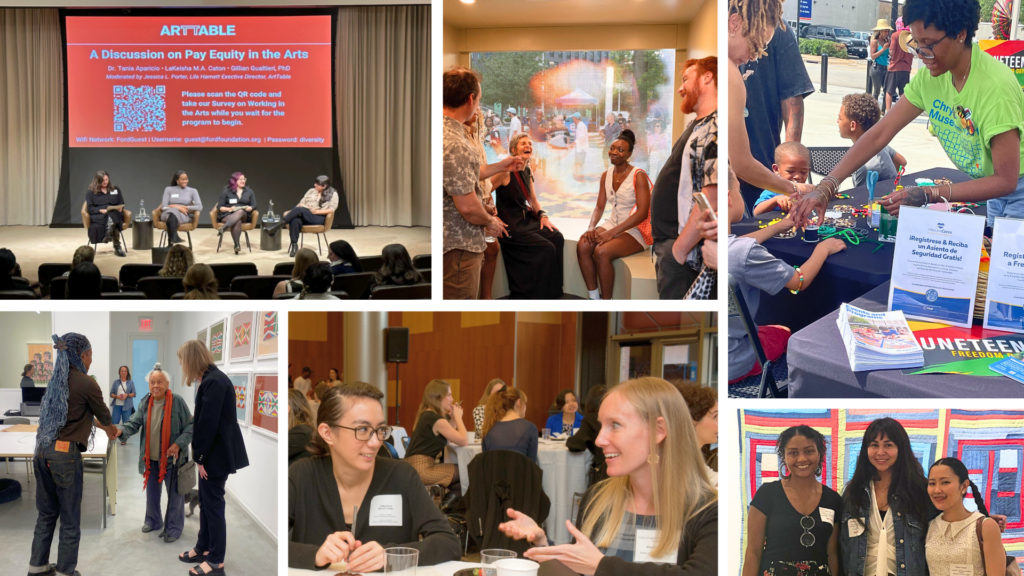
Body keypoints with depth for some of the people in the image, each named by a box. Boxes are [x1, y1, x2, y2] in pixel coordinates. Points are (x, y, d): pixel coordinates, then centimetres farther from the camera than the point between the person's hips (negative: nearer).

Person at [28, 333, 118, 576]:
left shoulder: (58, 380, 13)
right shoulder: (87, 384, -9)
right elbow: (103, 415, 8)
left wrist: (101, 426, 41)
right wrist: (110, 431, 31)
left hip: (43, 451, 8)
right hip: (65, 454, -8)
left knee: (46, 513, 18)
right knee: (70, 518, 4)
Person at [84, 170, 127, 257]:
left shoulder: (115, 189, 20)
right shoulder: (91, 193, 10)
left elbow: (121, 204, 19)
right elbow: (90, 209, 2)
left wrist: (119, 208, -6)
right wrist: (101, 210, -18)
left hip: (115, 215, 2)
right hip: (98, 216, -2)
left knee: (112, 217, -40)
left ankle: (108, 236, -52)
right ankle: (117, 247, -41)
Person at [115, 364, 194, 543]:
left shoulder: (177, 401, -12)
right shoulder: (145, 403, 3)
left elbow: (190, 426, -9)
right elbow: (135, 423, -1)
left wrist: (179, 444, -19)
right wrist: (121, 431, -21)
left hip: (172, 457, -5)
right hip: (151, 457, 5)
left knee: (174, 493, 4)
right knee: (151, 491, 18)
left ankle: (173, 527, 18)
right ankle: (153, 521, 38)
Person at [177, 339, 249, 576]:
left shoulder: (214, 382, -23)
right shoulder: (212, 379, 8)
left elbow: (209, 424, -23)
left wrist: (201, 457, -16)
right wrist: (200, 455, 10)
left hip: (216, 454, -10)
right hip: (212, 452, 10)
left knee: (213, 504, 0)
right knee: (206, 502, 20)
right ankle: (203, 548, 33)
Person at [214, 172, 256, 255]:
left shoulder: (249, 191, 17)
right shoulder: (226, 192, 9)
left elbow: (254, 206, 12)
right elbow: (219, 207, 5)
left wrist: (248, 208, -12)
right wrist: (229, 209, -15)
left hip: (243, 215, 2)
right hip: (227, 215, -1)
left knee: (240, 212, -37)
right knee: (237, 222, -38)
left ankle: (223, 228, -56)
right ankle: (237, 245, -48)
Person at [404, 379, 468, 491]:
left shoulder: (425, 415, 16)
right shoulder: (436, 419, -14)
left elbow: (448, 439, 20)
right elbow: (464, 441, -14)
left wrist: (453, 418, 11)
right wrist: (458, 417, -2)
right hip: (421, 469, -10)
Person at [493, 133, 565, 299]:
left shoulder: (527, 171, 12)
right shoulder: (507, 171, -13)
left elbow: (533, 200, 20)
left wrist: (543, 215, 2)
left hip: (526, 220, 8)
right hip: (511, 226, -8)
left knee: (557, 238, -13)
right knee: (546, 249, -20)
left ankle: (552, 293, -3)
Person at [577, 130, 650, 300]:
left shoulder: (638, 176, -12)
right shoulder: (606, 175, 9)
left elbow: (642, 213, -19)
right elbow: (599, 207, 11)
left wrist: (612, 232, -23)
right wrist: (591, 227, -11)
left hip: (635, 230, -6)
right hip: (612, 223, 6)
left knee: (601, 252, -31)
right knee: (582, 246, -21)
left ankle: (606, 301, -15)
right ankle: (593, 297, -11)